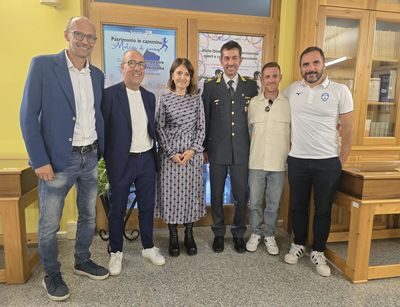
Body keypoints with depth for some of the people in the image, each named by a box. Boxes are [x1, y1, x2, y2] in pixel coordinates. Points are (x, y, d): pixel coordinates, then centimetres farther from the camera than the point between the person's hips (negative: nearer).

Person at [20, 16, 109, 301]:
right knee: (49, 223, 9)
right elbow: (28, 115, -10)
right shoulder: (43, 64, -7)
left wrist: (102, 150, 8)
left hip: (90, 157, 5)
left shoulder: (97, 74, 9)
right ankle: (52, 274, 31)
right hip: (58, 159, -5)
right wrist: (40, 160, -14)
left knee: (89, 215, 17)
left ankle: (83, 261, 39)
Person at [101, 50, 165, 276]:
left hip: (147, 159, 5)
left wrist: (155, 156, 10)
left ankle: (149, 247, 32)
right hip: (121, 161, -4)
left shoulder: (150, 97, 9)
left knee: (147, 206, 14)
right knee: (117, 209, 10)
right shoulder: (110, 94, -8)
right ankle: (116, 252, 29)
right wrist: (106, 161, -7)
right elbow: (104, 129, -7)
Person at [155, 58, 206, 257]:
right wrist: (171, 152, -9)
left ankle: (189, 235, 25)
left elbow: (201, 127, 3)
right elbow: (159, 128, -1)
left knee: (191, 193, 8)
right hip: (170, 155, -1)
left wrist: (192, 150, -10)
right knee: (171, 194, 5)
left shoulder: (196, 99, 4)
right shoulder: (164, 99, 1)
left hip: (193, 154, 1)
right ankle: (173, 236, 23)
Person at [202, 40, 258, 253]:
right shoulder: (210, 86, 1)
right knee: (216, 194, 10)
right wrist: (204, 148, 3)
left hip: (242, 151, 1)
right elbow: (204, 120, 3)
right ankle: (219, 233, 29)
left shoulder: (251, 86, 5)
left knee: (241, 195, 9)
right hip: (217, 150, 0)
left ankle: (238, 233, 29)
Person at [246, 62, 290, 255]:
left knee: (273, 204, 12)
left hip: (279, 163, 0)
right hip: (256, 162, 1)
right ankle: (255, 234, 30)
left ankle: (269, 236, 31)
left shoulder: (289, 103, -2)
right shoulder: (253, 103, 1)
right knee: (254, 202, 10)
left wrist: (288, 156, 6)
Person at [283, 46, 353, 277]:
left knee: (323, 210, 10)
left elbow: (348, 129, -1)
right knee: (298, 206, 14)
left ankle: (318, 252, 28)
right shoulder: (291, 90, 2)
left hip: (328, 162, -2)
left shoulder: (340, 91, -5)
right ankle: (298, 245, 34)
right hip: (297, 160, 2)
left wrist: (341, 162, -1)